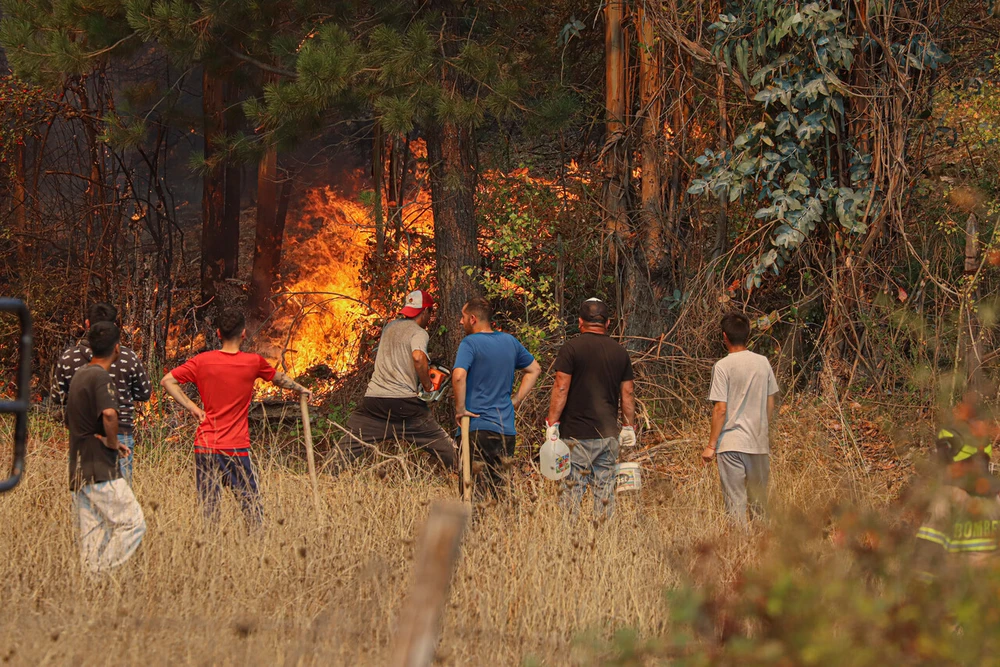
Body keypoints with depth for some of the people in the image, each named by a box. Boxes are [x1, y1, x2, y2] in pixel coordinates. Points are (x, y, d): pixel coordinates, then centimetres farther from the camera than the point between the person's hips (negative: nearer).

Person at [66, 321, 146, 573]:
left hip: (79, 471, 9)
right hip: (100, 469, -9)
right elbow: (109, 414, -31)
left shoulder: (78, 376, 17)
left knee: (93, 533, 9)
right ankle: (106, 572, -13)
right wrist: (113, 443, -12)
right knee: (133, 523, -6)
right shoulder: (101, 377, -12)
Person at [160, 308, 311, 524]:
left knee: (208, 509, 3)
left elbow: (167, 381, -4)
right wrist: (301, 389, 38)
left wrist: (191, 406, 0)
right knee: (252, 505, 4)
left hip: (205, 447, 1)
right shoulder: (254, 362, 0)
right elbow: (278, 378, 19)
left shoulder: (202, 361, -1)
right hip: (236, 448, -1)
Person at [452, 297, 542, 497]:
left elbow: (459, 376, -25)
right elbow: (534, 370, 25)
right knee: (502, 490, 9)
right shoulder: (510, 341, 12)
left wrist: (460, 409, -13)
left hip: (477, 427, -6)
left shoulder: (470, 343, -9)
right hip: (507, 428, 6)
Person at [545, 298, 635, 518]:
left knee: (574, 488, -4)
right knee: (605, 489, 7)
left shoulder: (571, 349, -5)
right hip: (609, 434, 4)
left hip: (577, 434, -4)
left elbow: (561, 388, -10)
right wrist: (629, 427, 19)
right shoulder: (620, 352, 8)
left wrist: (552, 424, -6)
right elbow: (628, 393, 11)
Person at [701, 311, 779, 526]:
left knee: (735, 500, -2)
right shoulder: (763, 363, 5)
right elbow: (770, 404, 11)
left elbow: (720, 409, -12)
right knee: (759, 500, 14)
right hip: (759, 443, 5)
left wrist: (711, 445, -6)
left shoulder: (723, 366, -9)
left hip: (731, 444, -5)